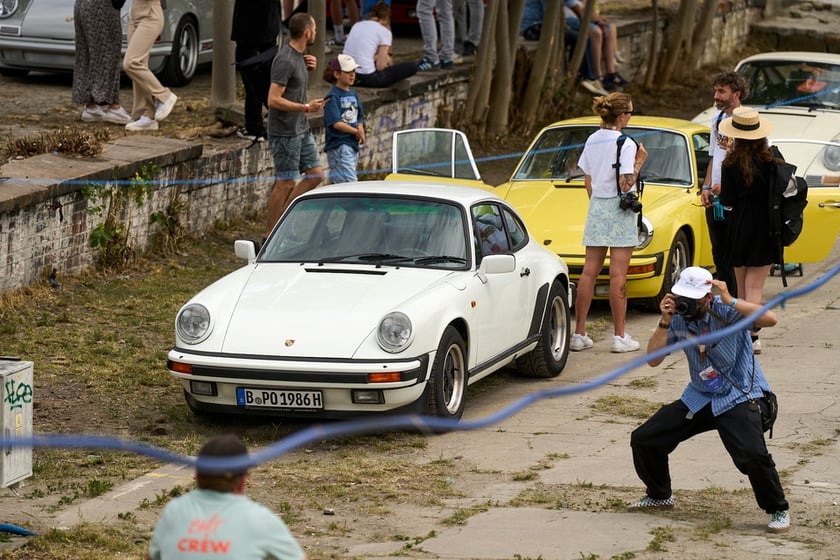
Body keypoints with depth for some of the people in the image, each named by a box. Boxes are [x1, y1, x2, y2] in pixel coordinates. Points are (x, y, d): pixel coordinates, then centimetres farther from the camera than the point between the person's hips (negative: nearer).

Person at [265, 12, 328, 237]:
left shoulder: (298, 56, 9)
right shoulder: (284, 60, -20)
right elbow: (274, 100, -24)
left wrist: (307, 68, 9)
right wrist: (306, 107, -22)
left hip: (301, 130, 9)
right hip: (285, 132, -9)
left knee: (315, 175, 10)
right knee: (285, 183, -3)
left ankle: (281, 216, 18)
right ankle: (270, 237, 5)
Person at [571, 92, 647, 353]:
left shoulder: (592, 140, 7)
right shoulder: (625, 144, -13)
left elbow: (587, 182, 12)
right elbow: (625, 185, -19)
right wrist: (639, 162, -7)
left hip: (596, 207, 6)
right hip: (620, 211, -6)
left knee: (589, 271, 7)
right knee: (618, 275, -3)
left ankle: (579, 334, 6)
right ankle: (620, 336, 0)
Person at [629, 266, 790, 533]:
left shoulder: (726, 311, -19)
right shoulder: (677, 318, -5)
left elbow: (770, 319, -33)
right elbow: (653, 360, -8)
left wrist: (731, 302, -38)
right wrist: (664, 323, -20)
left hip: (739, 398, -6)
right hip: (699, 398, 6)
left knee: (752, 455, -28)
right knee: (643, 439, 3)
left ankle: (778, 511, -3)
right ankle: (659, 495, 29)